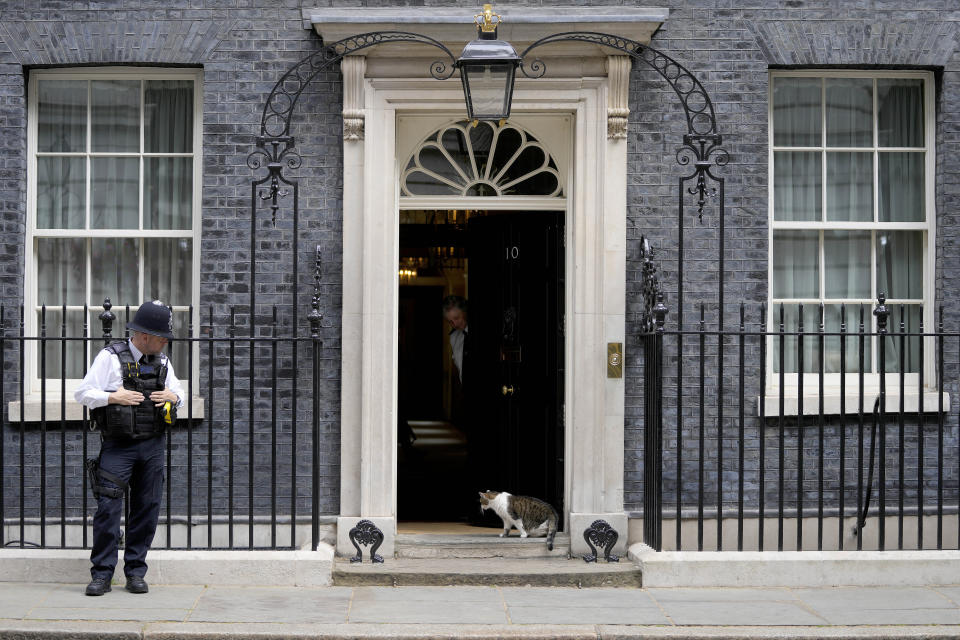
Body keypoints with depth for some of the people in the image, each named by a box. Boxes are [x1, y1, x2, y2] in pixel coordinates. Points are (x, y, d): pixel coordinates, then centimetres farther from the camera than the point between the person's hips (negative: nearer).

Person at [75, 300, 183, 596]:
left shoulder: (162, 361, 10)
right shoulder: (110, 357, -5)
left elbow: (179, 391, 22)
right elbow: (83, 393, -4)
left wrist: (173, 396, 0)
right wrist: (114, 397, -17)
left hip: (153, 447, 5)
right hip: (118, 447, -4)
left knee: (147, 509, 5)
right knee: (108, 508, -7)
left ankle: (135, 572, 14)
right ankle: (102, 574, 2)